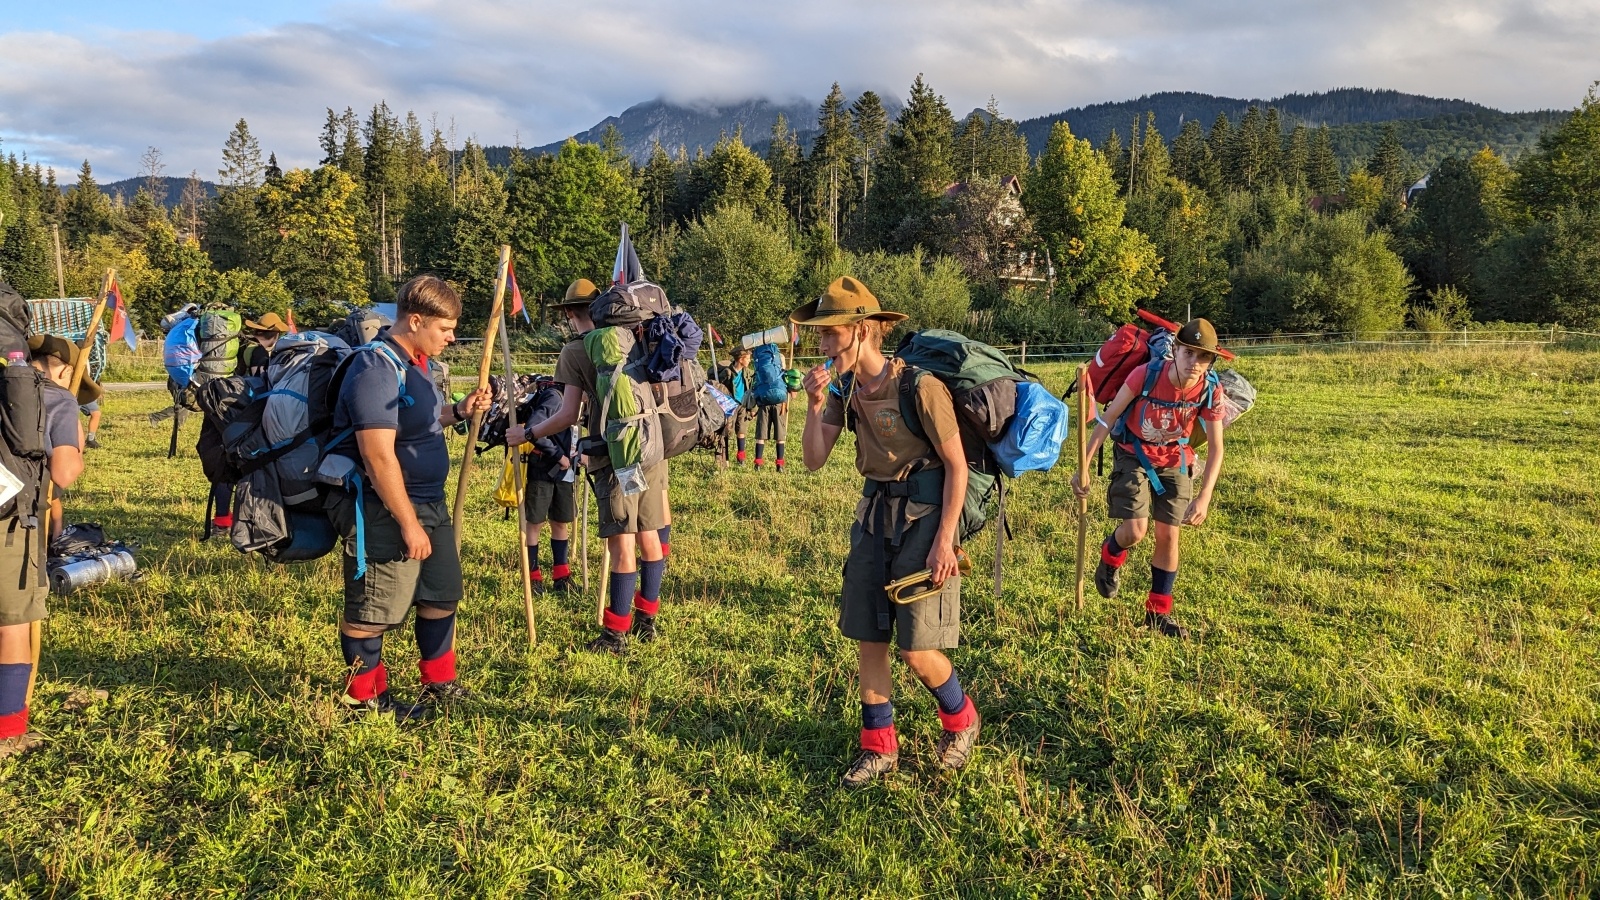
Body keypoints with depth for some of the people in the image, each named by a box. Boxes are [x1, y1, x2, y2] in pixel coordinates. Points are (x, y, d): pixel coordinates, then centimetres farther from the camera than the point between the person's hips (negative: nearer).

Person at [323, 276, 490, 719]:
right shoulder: (376, 369, -22)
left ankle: (439, 683, 34)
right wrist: (409, 524, -23)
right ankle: (364, 697, 22)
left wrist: (458, 410, 6)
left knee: (442, 594, 19)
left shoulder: (418, 363, 9)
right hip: (383, 512, -10)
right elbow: (379, 456, -26)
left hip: (430, 502, 10)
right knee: (371, 610, 5)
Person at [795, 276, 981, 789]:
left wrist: (943, 541, -19)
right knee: (867, 638, 8)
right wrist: (814, 405, -15)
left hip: (923, 516, -7)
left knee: (916, 649, -5)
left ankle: (961, 720, 25)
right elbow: (814, 460, 0)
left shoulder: (919, 387, -20)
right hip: (875, 512, 7)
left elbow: (957, 466, -16)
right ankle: (879, 748, 23)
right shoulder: (844, 388, 1)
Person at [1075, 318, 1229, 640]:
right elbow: (1108, 419, -18)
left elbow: (1216, 448, -14)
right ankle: (1110, 558, 23)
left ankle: (1158, 613, 16)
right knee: (1135, 531, -15)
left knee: (1168, 536, -1)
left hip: (1175, 461, 2)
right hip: (1133, 456, -2)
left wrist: (1204, 498, -24)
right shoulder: (1146, 374, -28)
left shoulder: (1211, 391, -21)